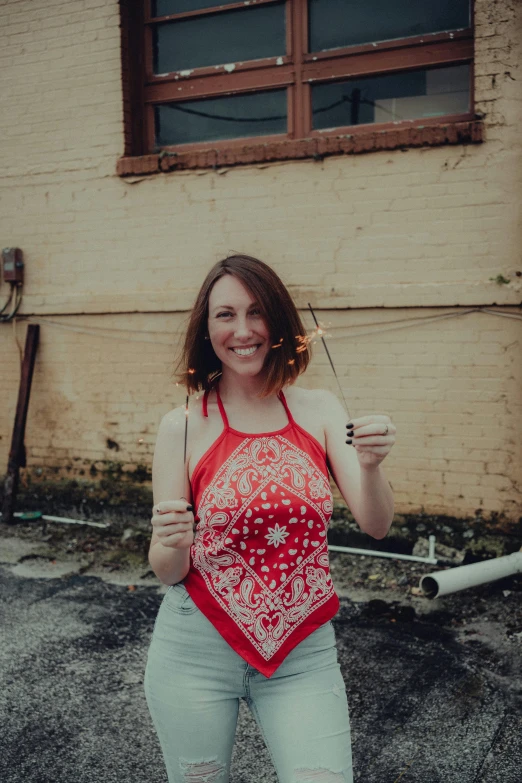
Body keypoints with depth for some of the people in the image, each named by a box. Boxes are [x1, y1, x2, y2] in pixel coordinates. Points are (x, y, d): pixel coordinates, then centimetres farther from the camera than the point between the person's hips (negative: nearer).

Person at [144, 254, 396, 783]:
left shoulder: (319, 410, -1)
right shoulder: (182, 427, -7)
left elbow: (375, 526, -7)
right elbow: (168, 572, -3)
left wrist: (369, 466, -27)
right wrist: (173, 545, -25)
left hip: (302, 653, 1)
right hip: (196, 647, -1)